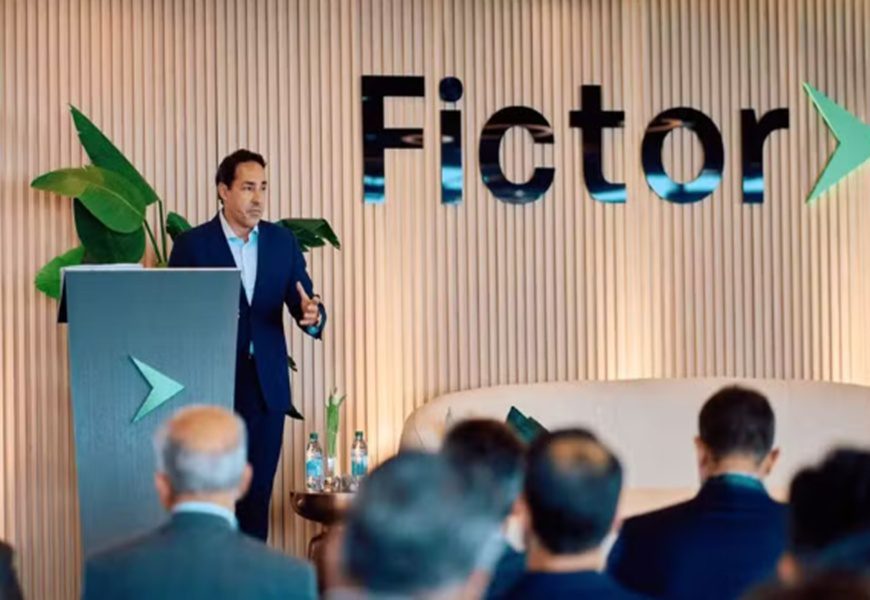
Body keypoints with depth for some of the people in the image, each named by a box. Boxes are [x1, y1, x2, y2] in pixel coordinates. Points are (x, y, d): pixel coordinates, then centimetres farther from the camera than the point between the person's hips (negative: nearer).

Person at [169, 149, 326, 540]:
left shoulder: (282, 241, 7)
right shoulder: (192, 244, -3)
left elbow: (302, 303, 3)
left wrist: (312, 315, -21)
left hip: (267, 386, 3)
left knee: (258, 491, 8)